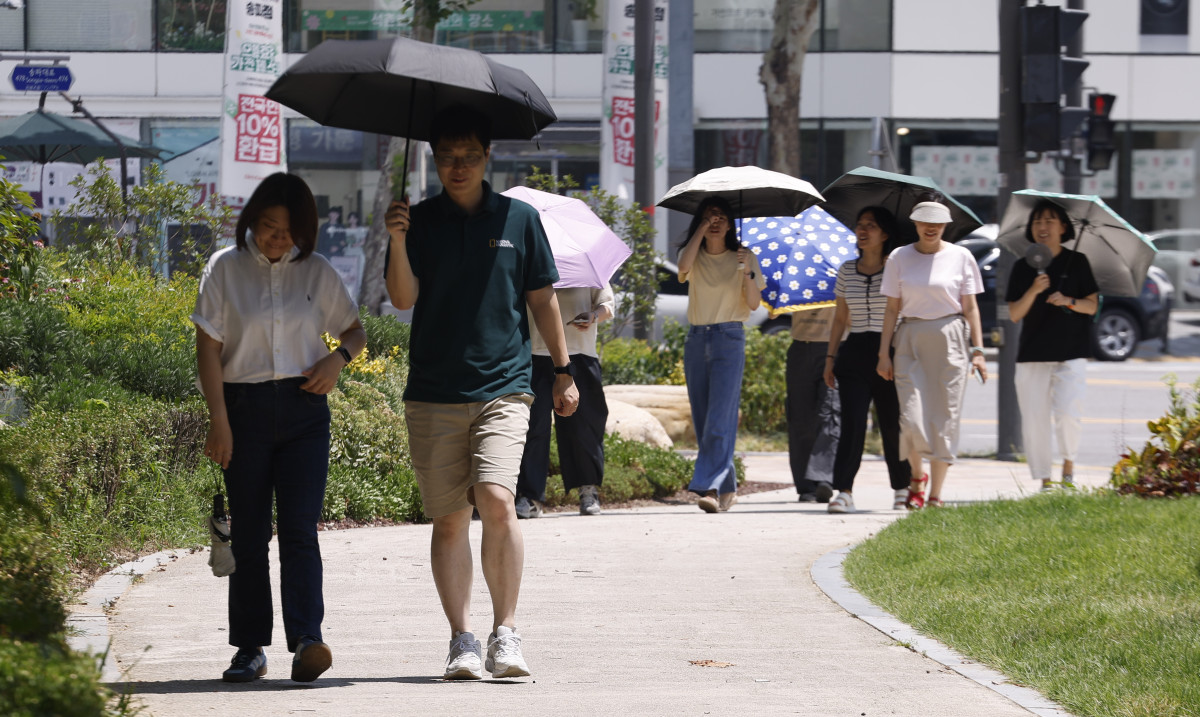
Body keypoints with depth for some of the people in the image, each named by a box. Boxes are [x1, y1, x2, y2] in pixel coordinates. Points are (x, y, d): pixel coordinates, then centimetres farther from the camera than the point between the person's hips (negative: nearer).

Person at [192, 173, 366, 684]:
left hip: (303, 408, 0)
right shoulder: (224, 269, 1)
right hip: (244, 407, 0)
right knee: (249, 534, 3)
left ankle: (307, 641, -22)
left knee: (299, 528, -11)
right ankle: (250, 648, 9)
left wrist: (339, 358, -4)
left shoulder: (316, 273, 7)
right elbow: (208, 348, -1)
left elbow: (354, 330, 20)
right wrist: (219, 421, -8)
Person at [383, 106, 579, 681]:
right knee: (449, 518, 1)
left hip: (503, 387, -1)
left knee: (497, 500, -18)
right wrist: (397, 241, -18)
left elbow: (542, 298, 14)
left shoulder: (519, 219, 7)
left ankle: (505, 633, -9)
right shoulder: (421, 221, 6)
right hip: (434, 393, 1)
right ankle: (461, 639, 7)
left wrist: (564, 370, 14)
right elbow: (403, 299, -3)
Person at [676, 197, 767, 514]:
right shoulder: (695, 256, 9)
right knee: (702, 420, 4)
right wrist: (701, 228, -10)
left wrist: (748, 273, -17)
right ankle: (727, 488, 12)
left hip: (729, 338, -4)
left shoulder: (743, 256, 4)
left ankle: (711, 488, -20)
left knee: (720, 419, -14)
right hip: (696, 340, 4)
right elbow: (684, 266, -16)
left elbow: (754, 303, 0)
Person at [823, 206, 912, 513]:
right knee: (852, 422, -9)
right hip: (855, 353, 2)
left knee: (892, 425, 1)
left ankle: (902, 489, 17)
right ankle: (844, 492, -15)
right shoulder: (846, 271, 12)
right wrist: (831, 357, 12)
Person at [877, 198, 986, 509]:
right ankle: (917, 477, 18)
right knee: (912, 419, -10)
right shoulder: (899, 258, 5)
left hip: (950, 341, 0)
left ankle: (935, 495, 5)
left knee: (944, 419, -2)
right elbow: (892, 308, 7)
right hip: (910, 341, 0)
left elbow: (970, 307, 4)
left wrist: (978, 350, -3)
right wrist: (884, 353, 2)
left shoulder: (961, 257, 3)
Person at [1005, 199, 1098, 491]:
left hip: (1071, 353, -2)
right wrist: (1033, 291, -14)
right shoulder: (1023, 268, 9)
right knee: (1034, 421, -1)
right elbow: (1014, 314, 3)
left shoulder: (1077, 262, 6)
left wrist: (1069, 301, -13)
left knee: (1068, 412, -18)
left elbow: (1092, 305, 5)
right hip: (1032, 354, 2)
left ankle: (1069, 463, 7)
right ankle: (1044, 481, 9)